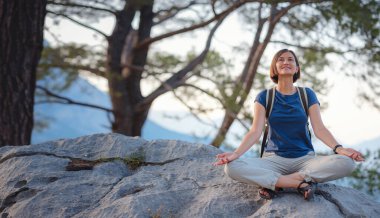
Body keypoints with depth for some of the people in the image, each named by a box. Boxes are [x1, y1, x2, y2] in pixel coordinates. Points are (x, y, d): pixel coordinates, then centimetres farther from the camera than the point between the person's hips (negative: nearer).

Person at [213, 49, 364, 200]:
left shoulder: (307, 94, 6)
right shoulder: (264, 97, 4)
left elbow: (319, 129, -4)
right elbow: (255, 132, -6)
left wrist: (339, 149, -24)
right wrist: (236, 153, -25)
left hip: (305, 158, 1)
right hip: (274, 159, -1)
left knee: (346, 163, -29)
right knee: (232, 167, -31)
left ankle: (274, 183, -23)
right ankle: (301, 183, -26)